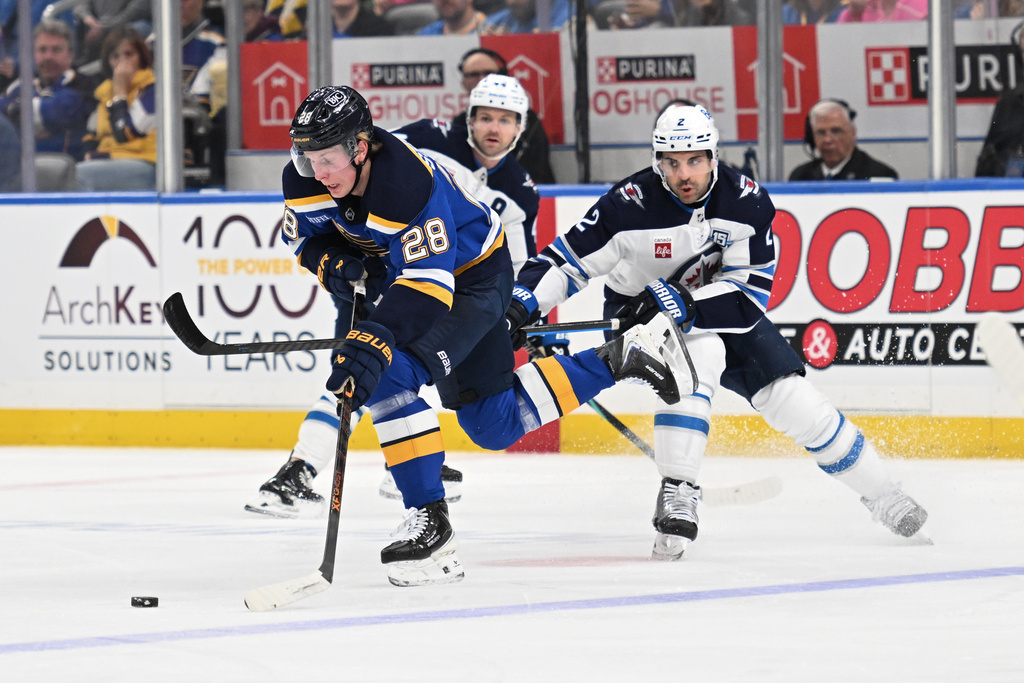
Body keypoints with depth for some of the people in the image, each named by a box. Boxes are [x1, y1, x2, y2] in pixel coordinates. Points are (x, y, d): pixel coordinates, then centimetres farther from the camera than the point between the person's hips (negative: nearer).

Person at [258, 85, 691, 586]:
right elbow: (304, 234, 2)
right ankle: (622, 358, 26)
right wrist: (331, 262, -20)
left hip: (472, 277, -8)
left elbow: (428, 286, -43)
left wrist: (374, 339, -56)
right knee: (496, 424, 14)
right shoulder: (306, 176, -17)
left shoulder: (408, 185, -38)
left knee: (389, 375, -28)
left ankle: (430, 522, -22)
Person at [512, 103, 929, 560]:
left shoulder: (748, 203, -20)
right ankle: (676, 497, -35)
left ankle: (881, 495, 11)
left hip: (723, 312, 3)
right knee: (698, 353, -35)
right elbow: (566, 260, -19)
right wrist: (521, 304, -36)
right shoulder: (630, 206, -25)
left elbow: (750, 295, -23)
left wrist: (680, 305, -37)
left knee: (789, 396, -6)